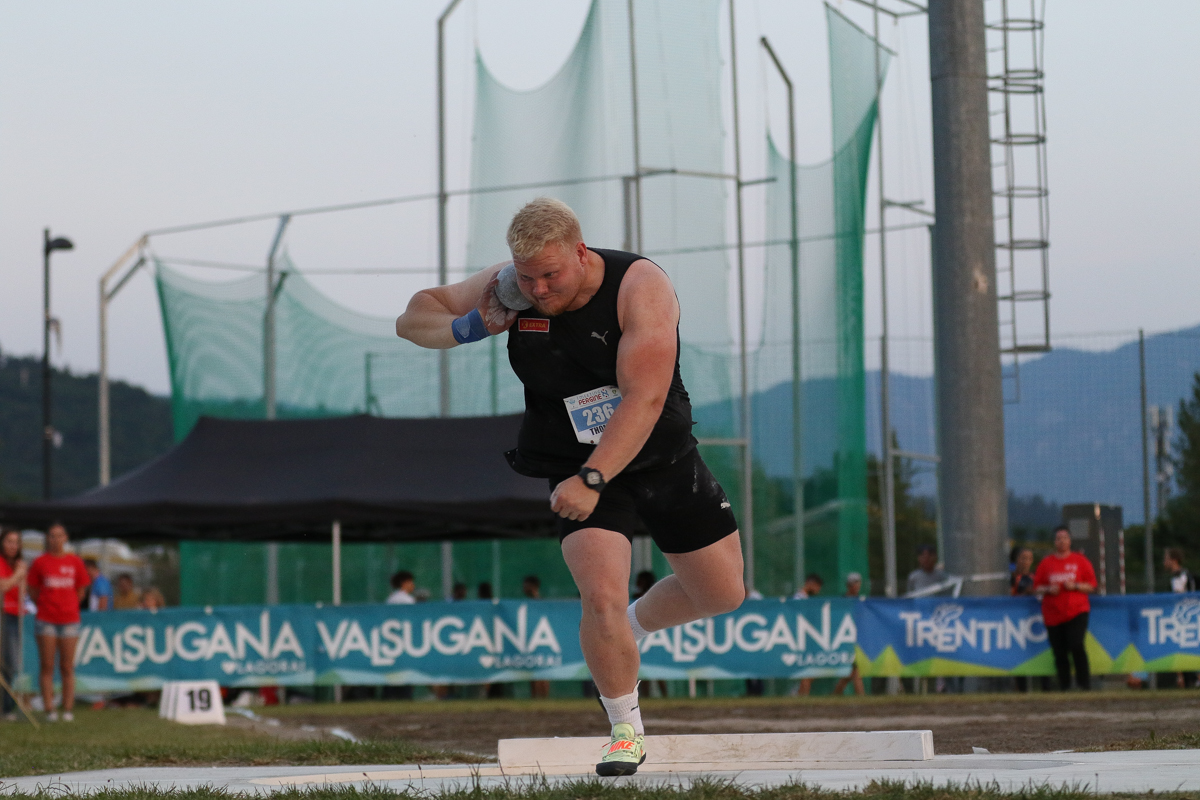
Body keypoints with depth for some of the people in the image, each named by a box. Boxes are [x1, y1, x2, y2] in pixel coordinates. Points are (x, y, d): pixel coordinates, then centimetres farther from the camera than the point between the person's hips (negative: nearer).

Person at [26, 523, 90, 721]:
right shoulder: (40, 562, 2)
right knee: (47, 667, -2)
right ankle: (49, 710, -1)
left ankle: (68, 710, 5)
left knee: (67, 668, 2)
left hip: (69, 618, 1)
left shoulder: (75, 562, 5)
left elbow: (81, 591, 12)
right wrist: (46, 605, 6)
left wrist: (67, 606, 10)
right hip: (46, 620, -1)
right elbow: (33, 591, 8)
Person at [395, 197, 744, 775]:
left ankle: (638, 625, 42)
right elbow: (412, 319, -2)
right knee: (602, 596, -21)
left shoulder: (639, 286, -23)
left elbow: (643, 400, -30)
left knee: (723, 594, 11)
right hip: (578, 468, 0)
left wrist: (592, 479, -38)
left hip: (667, 461, 0)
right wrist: (466, 327, -24)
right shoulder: (508, 288, -12)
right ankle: (626, 732, -1)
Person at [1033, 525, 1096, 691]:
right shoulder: (1046, 563, 11)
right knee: (1059, 653, 0)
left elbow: (1092, 586, 6)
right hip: (1053, 614, 2)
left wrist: (1075, 586, -10)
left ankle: (1085, 684, -9)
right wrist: (1048, 589, -8)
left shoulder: (1080, 561, 8)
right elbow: (1037, 587, 12)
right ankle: (1064, 687, 8)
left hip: (1077, 611, -2)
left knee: (1077, 646, -19)